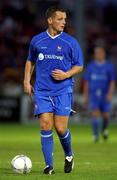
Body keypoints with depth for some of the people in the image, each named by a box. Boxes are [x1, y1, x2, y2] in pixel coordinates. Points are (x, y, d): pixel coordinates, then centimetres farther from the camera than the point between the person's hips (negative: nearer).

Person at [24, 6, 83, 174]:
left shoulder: (71, 42, 1)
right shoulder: (37, 40, 6)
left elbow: (79, 66, 6)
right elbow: (30, 61, 22)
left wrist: (66, 75, -12)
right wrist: (27, 81, 11)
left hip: (63, 90, -1)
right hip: (42, 91, 1)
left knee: (60, 128, -5)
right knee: (46, 126, -8)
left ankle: (69, 155, 24)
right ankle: (49, 165, -2)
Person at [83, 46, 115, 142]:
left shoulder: (109, 66, 1)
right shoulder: (91, 66, 5)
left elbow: (112, 81, -4)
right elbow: (86, 81, 11)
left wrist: (110, 93, -17)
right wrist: (85, 95, 9)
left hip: (105, 95, 0)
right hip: (93, 95, 0)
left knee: (105, 115, 6)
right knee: (95, 114, -13)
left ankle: (104, 129, 37)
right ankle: (95, 135, -11)